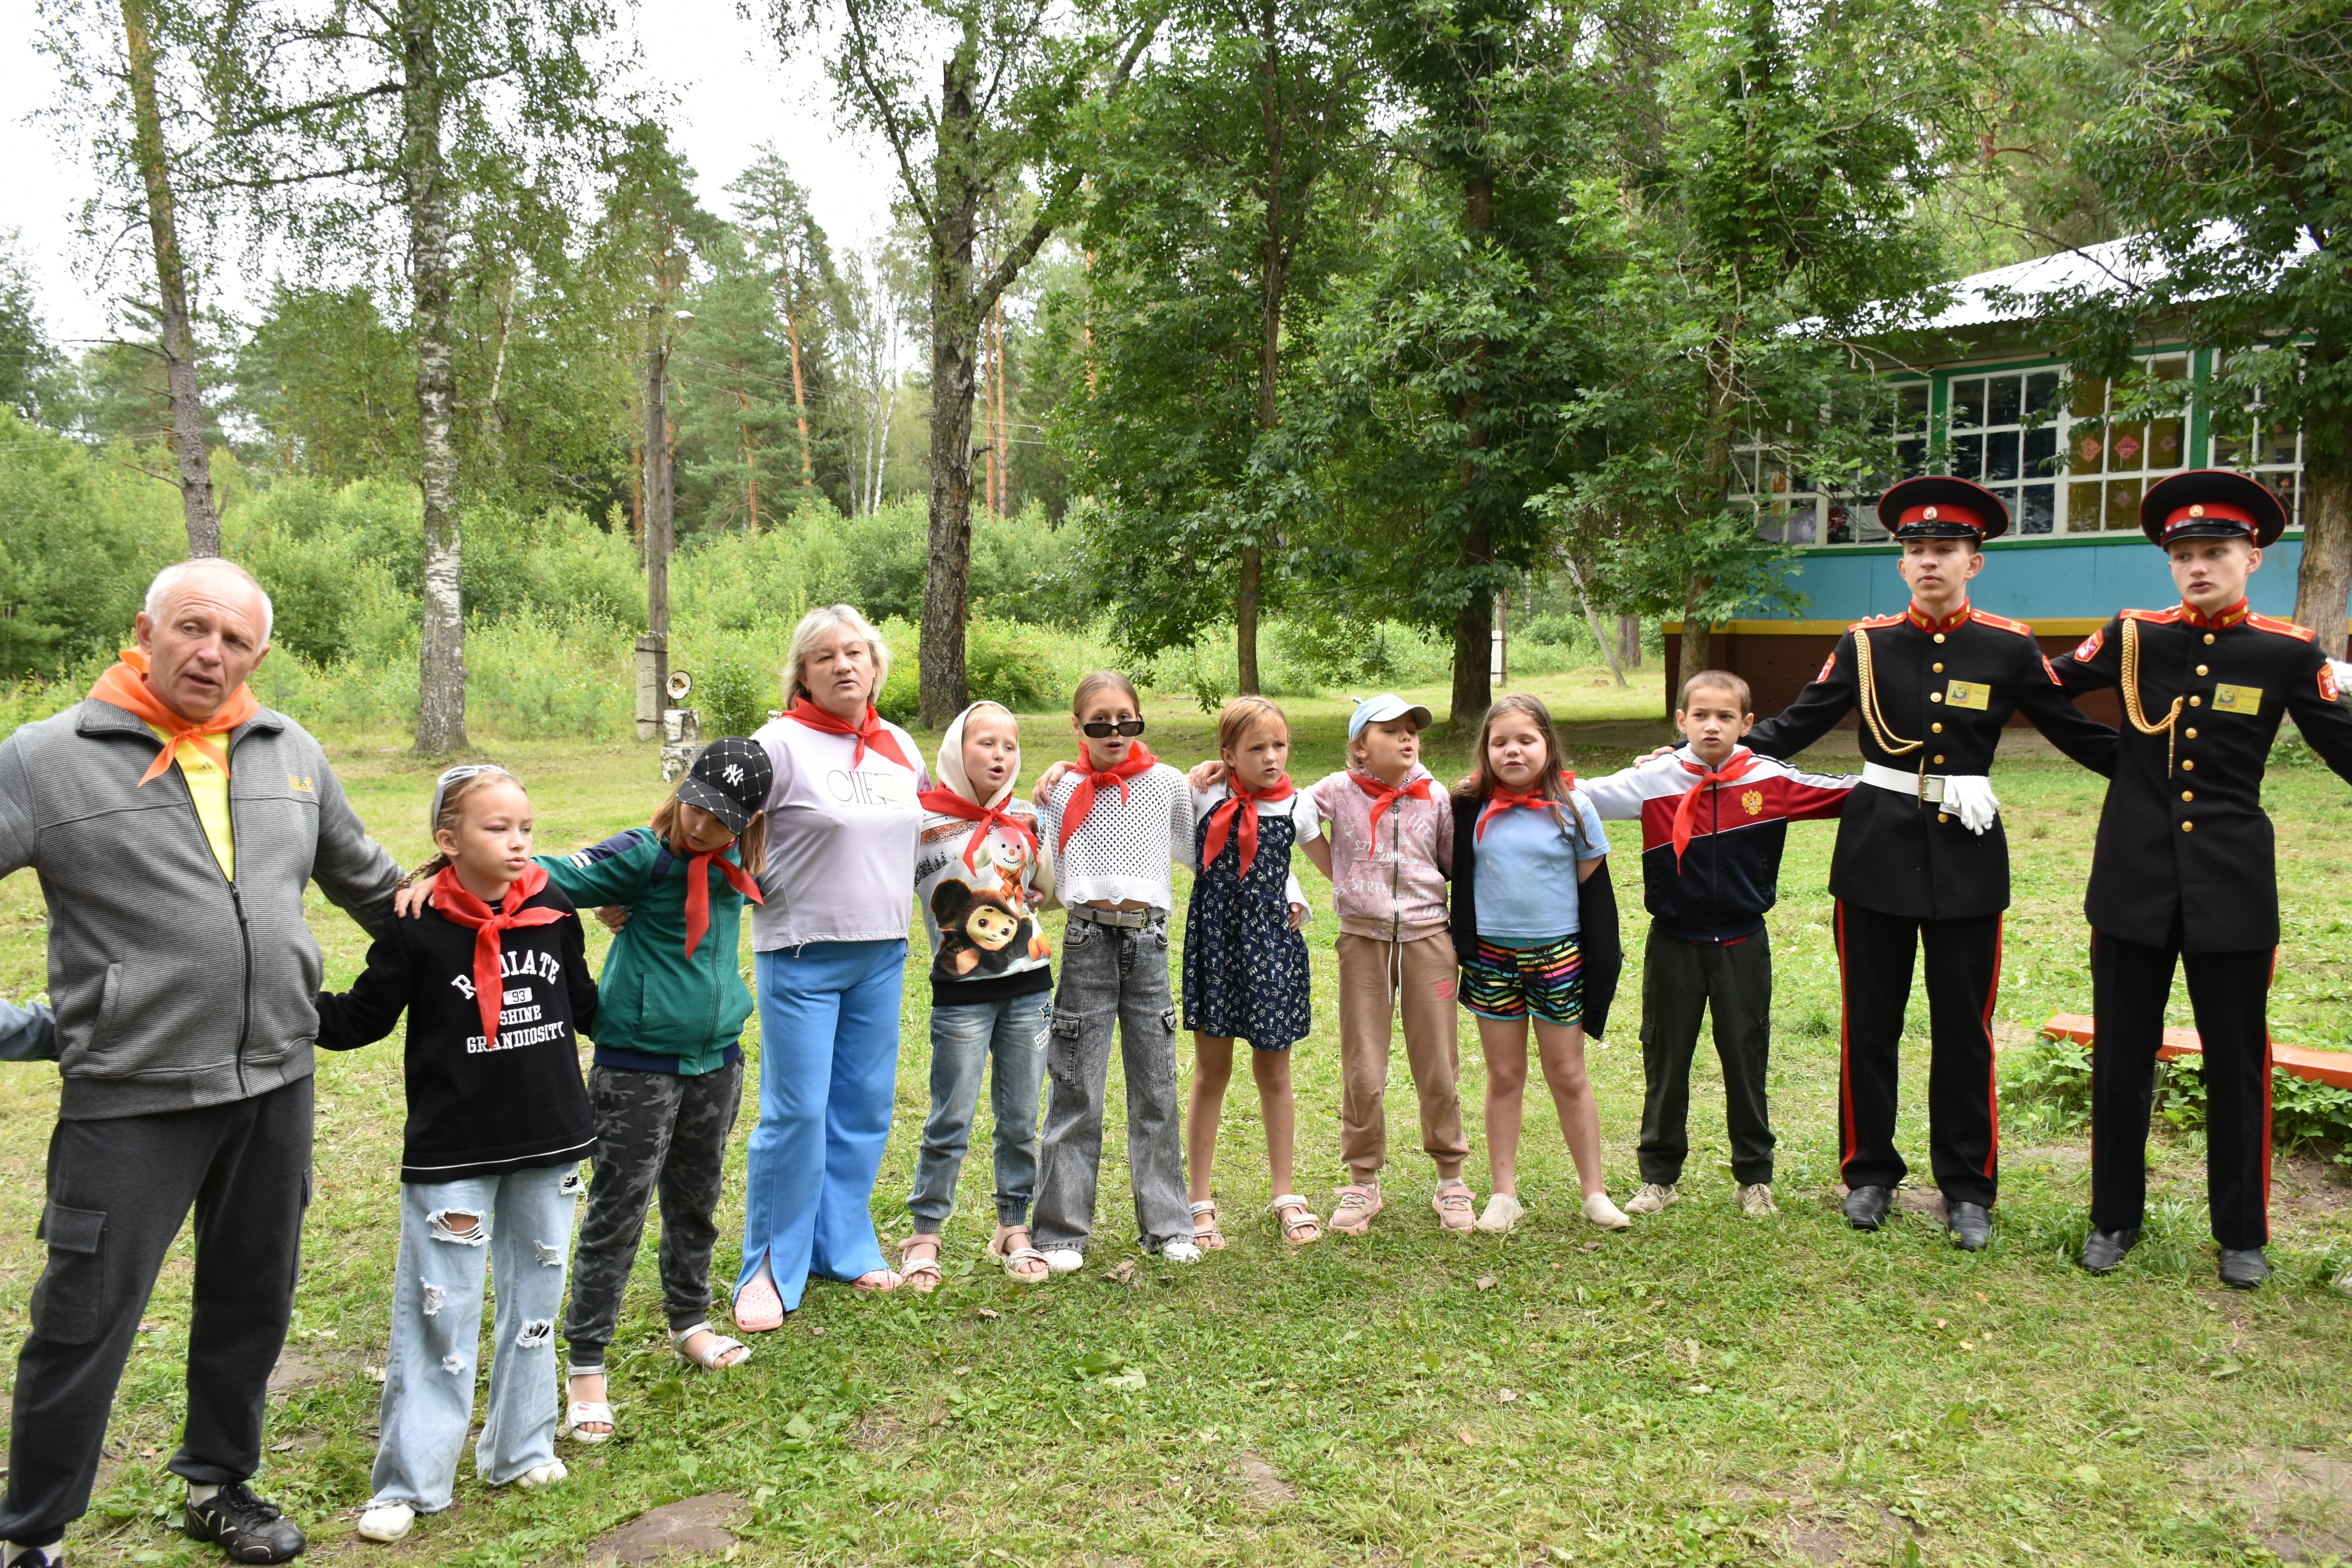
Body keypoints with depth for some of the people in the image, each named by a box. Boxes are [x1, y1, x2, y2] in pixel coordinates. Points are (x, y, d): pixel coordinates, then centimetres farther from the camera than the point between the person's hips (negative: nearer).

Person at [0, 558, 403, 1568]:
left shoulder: (290, 751, 8)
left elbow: (364, 878, 20)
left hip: (276, 1083, 5)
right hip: (130, 1097, -4)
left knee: (252, 1303, 17)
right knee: (84, 1318, 4)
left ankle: (221, 1486, 36)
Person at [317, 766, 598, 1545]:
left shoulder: (554, 911, 0)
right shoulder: (419, 929, -11)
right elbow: (361, 1019, -3)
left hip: (549, 1145, 4)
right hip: (452, 1154, -4)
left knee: (534, 1302, 15)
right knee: (439, 1314, 3)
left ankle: (520, 1449, 31)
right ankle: (409, 1481, 16)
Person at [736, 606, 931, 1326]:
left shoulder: (898, 746, 9)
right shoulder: (782, 742, -9)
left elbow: (924, 820, 26)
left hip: (882, 953, 6)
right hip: (802, 955, -6)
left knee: (865, 1106, 12)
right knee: (796, 1112, -3)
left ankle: (843, 1246, 27)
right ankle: (771, 1269, 12)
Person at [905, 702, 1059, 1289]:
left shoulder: (1025, 818, 6)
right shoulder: (924, 823, -6)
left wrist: (1046, 819, 4)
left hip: (1029, 985, 4)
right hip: (961, 993, -3)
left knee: (1020, 1120, 10)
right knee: (951, 1123, 2)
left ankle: (1014, 1228, 25)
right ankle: (925, 1233, 18)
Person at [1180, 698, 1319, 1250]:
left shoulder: (1296, 807, 1)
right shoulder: (1202, 798, -4)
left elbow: (1335, 866, 16)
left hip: (1272, 944, 1)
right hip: (1215, 940, -1)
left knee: (1274, 1073, 10)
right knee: (1211, 1073, 6)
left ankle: (1286, 1197, 24)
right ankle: (1200, 1202, 16)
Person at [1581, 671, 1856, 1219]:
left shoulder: (1771, 781, -4)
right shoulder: (1653, 781, -7)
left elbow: (1847, 794, 3)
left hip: (1743, 946, 1)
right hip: (1674, 944, 0)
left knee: (1747, 1060, 10)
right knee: (1665, 1060, 10)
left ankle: (1754, 1177, 26)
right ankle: (1660, 1174, 24)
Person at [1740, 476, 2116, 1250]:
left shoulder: (2010, 648, 0)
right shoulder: (1867, 643, 1)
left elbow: (2081, 735, 7)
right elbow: (1796, 726, 3)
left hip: (1965, 855, 0)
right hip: (1877, 851, 1)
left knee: (1964, 1030, 7)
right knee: (1869, 1024, 8)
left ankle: (1967, 1190, 21)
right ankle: (1869, 1173, 24)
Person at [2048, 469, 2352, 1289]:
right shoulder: (2134, 636, 0)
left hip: (2232, 883, 0)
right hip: (2134, 880, 1)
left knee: (2237, 1063, 9)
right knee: (2121, 1058, 9)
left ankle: (2242, 1233, 26)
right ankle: (2115, 1216, 25)